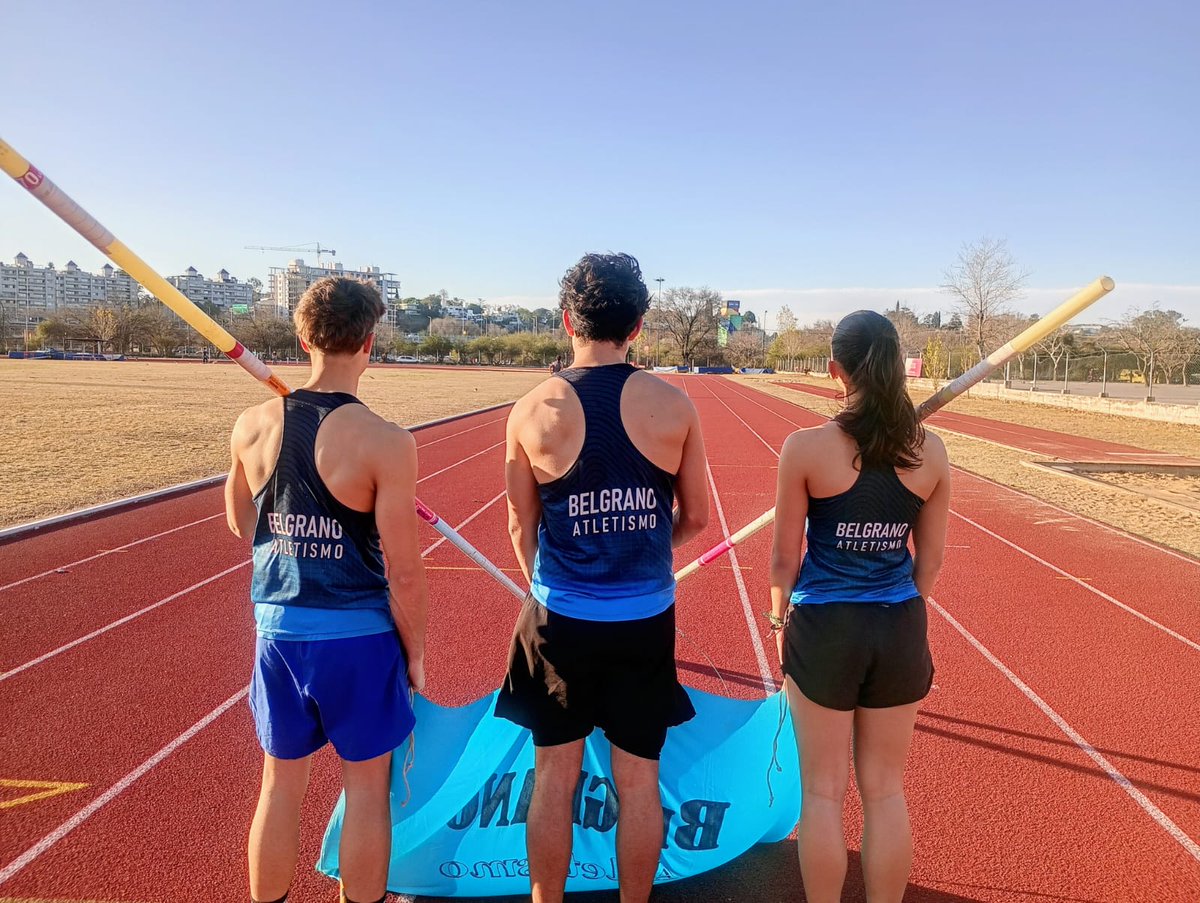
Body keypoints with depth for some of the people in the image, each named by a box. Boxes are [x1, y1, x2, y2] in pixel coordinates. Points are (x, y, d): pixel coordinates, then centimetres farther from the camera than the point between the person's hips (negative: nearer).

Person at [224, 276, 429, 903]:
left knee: (280, 784, 20)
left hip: (278, 631, 5)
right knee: (366, 788, 14)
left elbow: (241, 524, 13)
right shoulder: (385, 442, -19)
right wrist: (416, 652, -1)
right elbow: (404, 573, -15)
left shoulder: (253, 426, -3)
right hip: (359, 637, -4)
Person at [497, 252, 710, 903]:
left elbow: (522, 525, 1)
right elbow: (694, 520, 2)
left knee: (553, 780, 16)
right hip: (646, 621, 1)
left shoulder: (532, 411, -9)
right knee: (639, 783, 15)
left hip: (560, 621, 0)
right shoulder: (674, 406, -8)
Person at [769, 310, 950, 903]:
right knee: (886, 792, 18)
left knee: (823, 793, 12)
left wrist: (780, 620, 8)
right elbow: (930, 559, 4)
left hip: (823, 629, -3)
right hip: (900, 630, 4)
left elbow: (785, 557, -8)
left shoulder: (805, 449, -14)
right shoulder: (930, 452, -4)